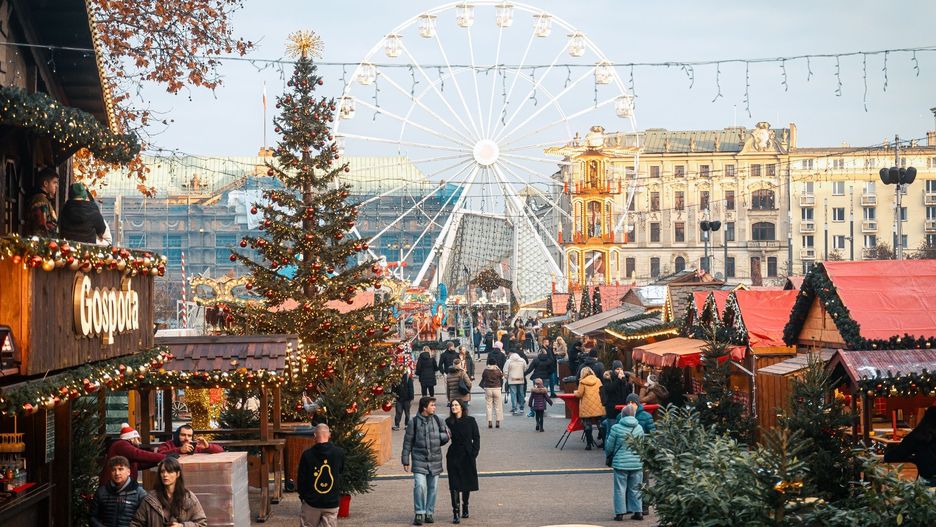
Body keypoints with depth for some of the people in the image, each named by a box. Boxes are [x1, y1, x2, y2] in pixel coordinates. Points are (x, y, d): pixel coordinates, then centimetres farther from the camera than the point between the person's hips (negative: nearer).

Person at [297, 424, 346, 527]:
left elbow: (301, 479, -2)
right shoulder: (339, 453, -7)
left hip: (311, 502, 0)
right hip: (332, 502, 0)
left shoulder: (307, 454, -9)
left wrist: (302, 495, 13)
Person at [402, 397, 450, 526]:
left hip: (435, 460, 3)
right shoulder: (414, 422, -3)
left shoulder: (437, 420, 5)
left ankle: (429, 513, 19)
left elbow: (446, 437, 13)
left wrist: (437, 436, -9)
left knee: (432, 487, 7)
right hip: (419, 460, -3)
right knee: (420, 486, -15)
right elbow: (407, 442, 0)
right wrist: (405, 461, -1)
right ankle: (419, 513, -4)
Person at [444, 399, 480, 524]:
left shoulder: (470, 421, -1)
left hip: (468, 456, 0)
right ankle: (456, 512, -5)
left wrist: (474, 453, -6)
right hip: (453, 456, 0)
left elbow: (476, 438, 2)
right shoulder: (448, 422, 1)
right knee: (454, 485, -5)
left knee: (467, 483, 11)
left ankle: (465, 507, 30)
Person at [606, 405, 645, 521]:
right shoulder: (639, 428, 3)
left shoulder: (616, 428, -9)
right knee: (635, 488, 13)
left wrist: (608, 455, 19)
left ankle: (620, 513, 5)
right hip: (637, 463, 3)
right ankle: (638, 511, 15)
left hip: (620, 463, -3)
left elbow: (609, 446, -2)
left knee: (620, 488, 4)